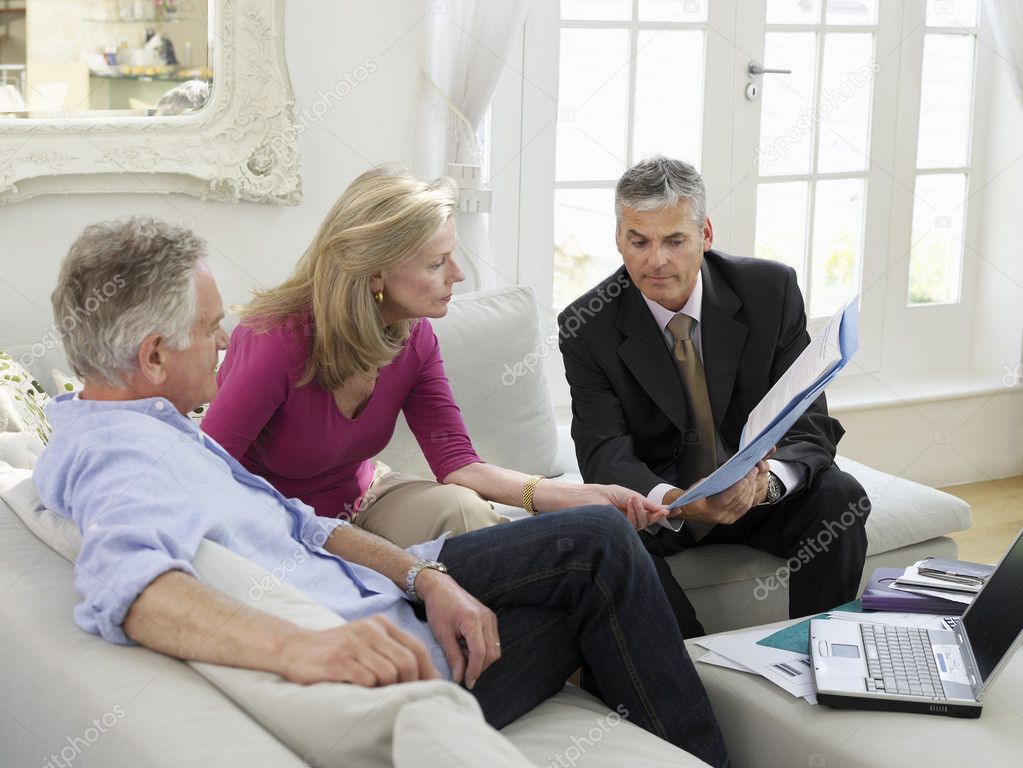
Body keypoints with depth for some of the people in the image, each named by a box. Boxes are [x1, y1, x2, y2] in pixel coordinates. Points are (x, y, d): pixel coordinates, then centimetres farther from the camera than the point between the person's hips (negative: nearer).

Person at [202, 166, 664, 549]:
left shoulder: (413, 337, -8)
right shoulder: (276, 342, -29)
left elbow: (457, 464, -9)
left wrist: (583, 496, -23)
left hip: (357, 495, 7)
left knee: (459, 508, -23)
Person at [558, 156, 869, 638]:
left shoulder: (770, 290, -10)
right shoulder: (587, 327, -12)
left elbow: (809, 424, -12)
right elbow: (606, 456, -19)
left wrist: (769, 477, -37)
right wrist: (676, 502, -42)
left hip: (758, 494, 1)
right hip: (657, 502, -1)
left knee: (838, 494, -27)